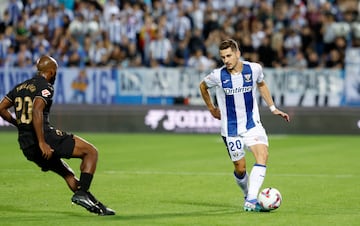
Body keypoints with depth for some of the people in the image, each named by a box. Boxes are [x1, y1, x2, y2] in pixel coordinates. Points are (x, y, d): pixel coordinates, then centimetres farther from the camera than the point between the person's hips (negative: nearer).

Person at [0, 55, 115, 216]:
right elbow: (36, 110, -22)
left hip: (26, 146, 9)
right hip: (45, 136, -9)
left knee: (69, 175, 21)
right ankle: (81, 193, -14)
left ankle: (95, 205, 20)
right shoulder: (45, 87, -6)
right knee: (91, 151, 0)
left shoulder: (20, 87, 18)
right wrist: (42, 143, -25)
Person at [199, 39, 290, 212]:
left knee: (262, 155, -23)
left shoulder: (254, 69, -7)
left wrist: (273, 108, 15)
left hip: (252, 124, 1)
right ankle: (248, 196, 32)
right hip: (230, 129, -1)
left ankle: (251, 202, -28)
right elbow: (203, 86, 12)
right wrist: (211, 109, 17)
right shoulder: (217, 76, -11)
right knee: (240, 169, 2)